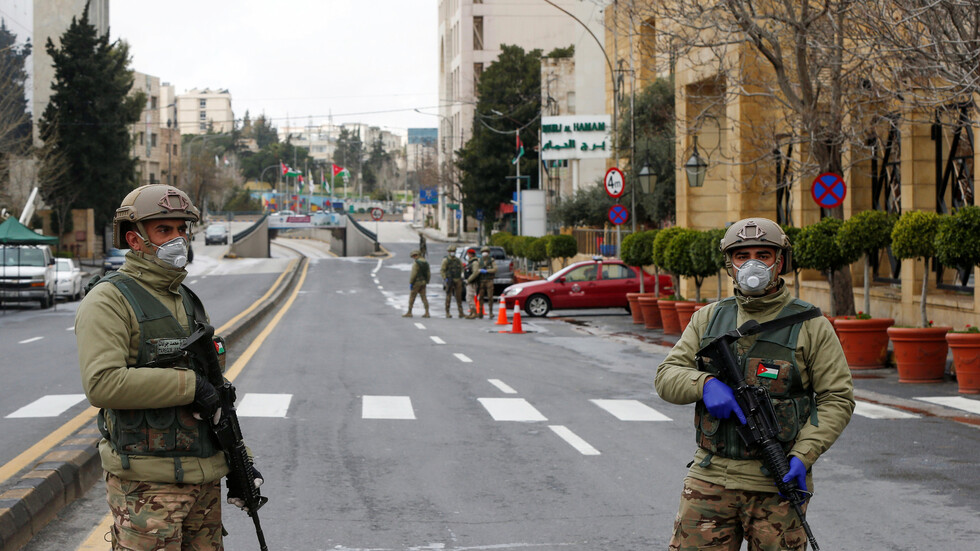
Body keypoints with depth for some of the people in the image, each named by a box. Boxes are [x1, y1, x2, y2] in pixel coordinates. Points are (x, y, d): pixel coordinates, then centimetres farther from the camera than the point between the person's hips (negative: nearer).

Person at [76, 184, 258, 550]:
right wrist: (189, 385, -19)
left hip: (205, 478, 8)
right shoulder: (109, 301, -8)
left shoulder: (189, 301, 17)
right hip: (145, 483, -8)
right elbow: (102, 384, -23)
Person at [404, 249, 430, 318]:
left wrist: (410, 283, -15)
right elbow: (428, 274, 12)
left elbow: (413, 274, -19)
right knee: (423, 297, 6)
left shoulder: (416, 263, -14)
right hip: (423, 282, 7)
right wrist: (426, 282, 18)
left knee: (412, 297, 1)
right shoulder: (426, 263, 10)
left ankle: (409, 313, 5)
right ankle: (427, 313, -1)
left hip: (416, 282, -7)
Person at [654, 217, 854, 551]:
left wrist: (803, 455, -14)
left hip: (776, 485, -2)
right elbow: (667, 376, 8)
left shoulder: (811, 326, 1)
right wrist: (705, 384, -14)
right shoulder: (708, 319, 11)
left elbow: (837, 399, -1)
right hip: (711, 478, 3)